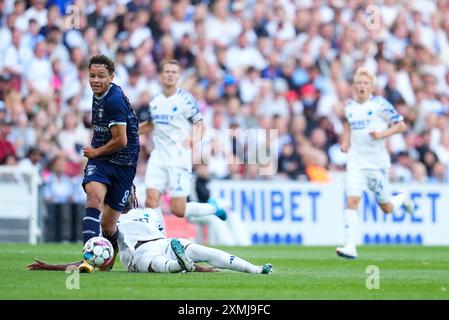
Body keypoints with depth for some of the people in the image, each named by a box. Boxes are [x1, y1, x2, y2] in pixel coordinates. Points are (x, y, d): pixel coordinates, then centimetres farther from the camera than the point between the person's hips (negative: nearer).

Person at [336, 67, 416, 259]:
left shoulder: (380, 104, -7)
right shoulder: (349, 106, 7)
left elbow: (401, 125, -5)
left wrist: (382, 134, -19)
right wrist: (345, 141, 12)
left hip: (377, 162, -3)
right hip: (355, 161, 3)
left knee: (387, 208, 7)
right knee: (352, 201, -16)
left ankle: (402, 199, 44)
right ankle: (350, 247, -19)